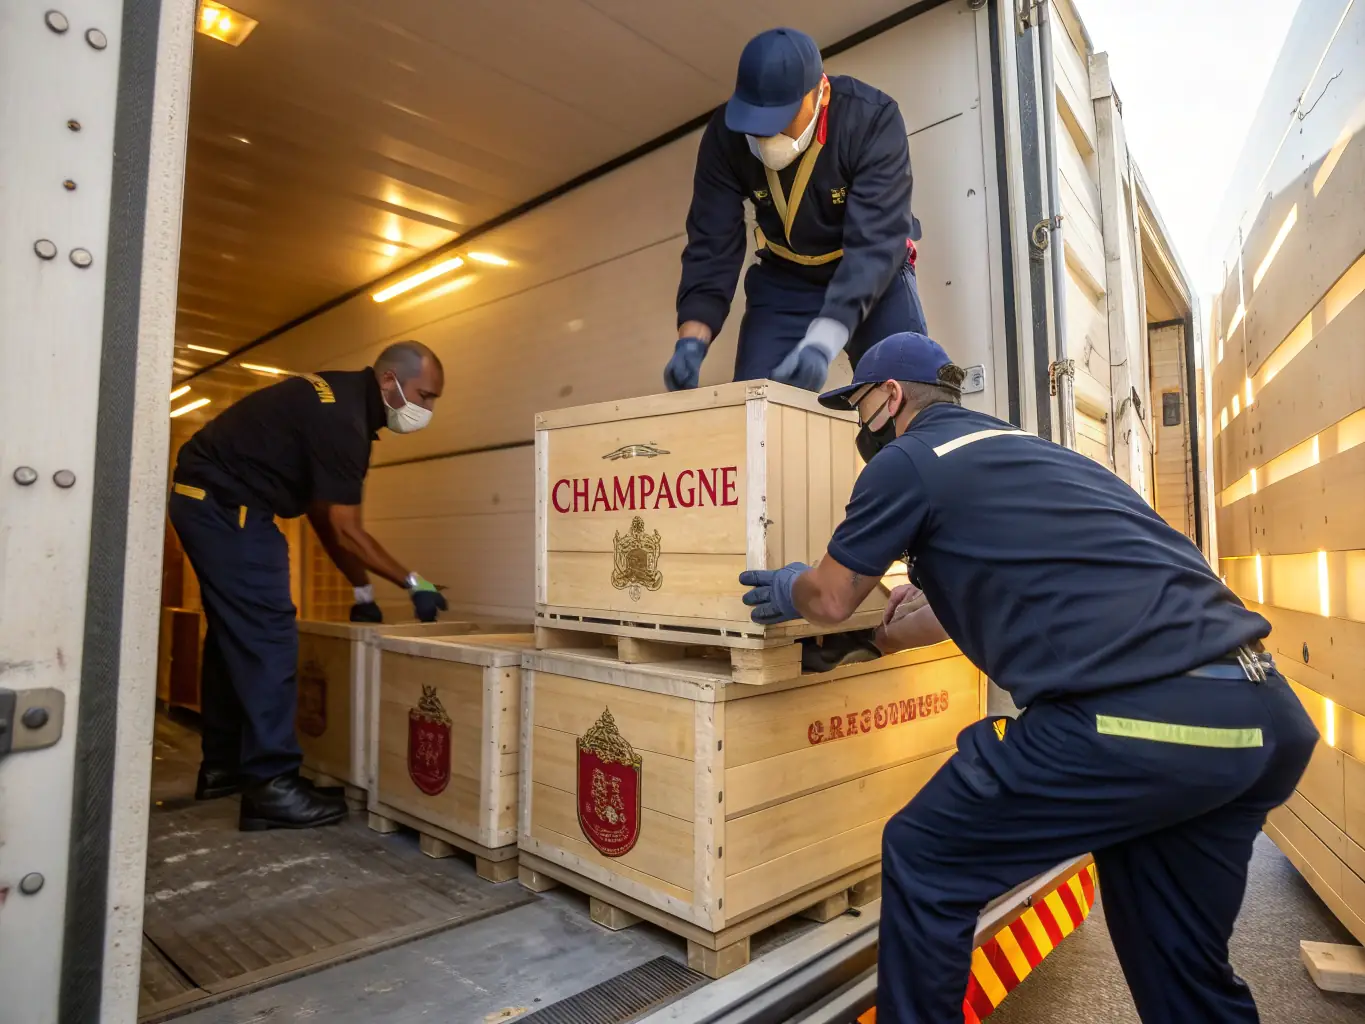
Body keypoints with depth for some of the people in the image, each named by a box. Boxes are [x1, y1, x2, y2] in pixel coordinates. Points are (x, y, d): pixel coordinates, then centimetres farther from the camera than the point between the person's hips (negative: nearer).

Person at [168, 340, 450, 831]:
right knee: (267, 636, -11)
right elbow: (345, 531, -20)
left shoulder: (340, 399, 10)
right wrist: (413, 583, -11)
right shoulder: (342, 417, -21)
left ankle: (223, 766, 26)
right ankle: (271, 785, -7)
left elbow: (322, 514, 12)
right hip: (225, 505, -11)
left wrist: (362, 590, 12)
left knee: (236, 634, 15)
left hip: (206, 498, 11)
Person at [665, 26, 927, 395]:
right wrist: (692, 338, -34)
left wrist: (821, 341, -48)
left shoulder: (873, 119, -25)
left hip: (874, 272, -2)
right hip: (783, 278, 2)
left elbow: (876, 242, -34)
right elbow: (712, 244, -18)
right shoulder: (726, 134, -17)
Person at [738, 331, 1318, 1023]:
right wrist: (882, 635, 49)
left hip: (1138, 718, -9)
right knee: (1182, 966, 24)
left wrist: (790, 589, 33)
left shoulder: (907, 460, -1)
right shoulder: (1020, 448, 25)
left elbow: (830, 598, 10)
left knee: (921, 861, 9)